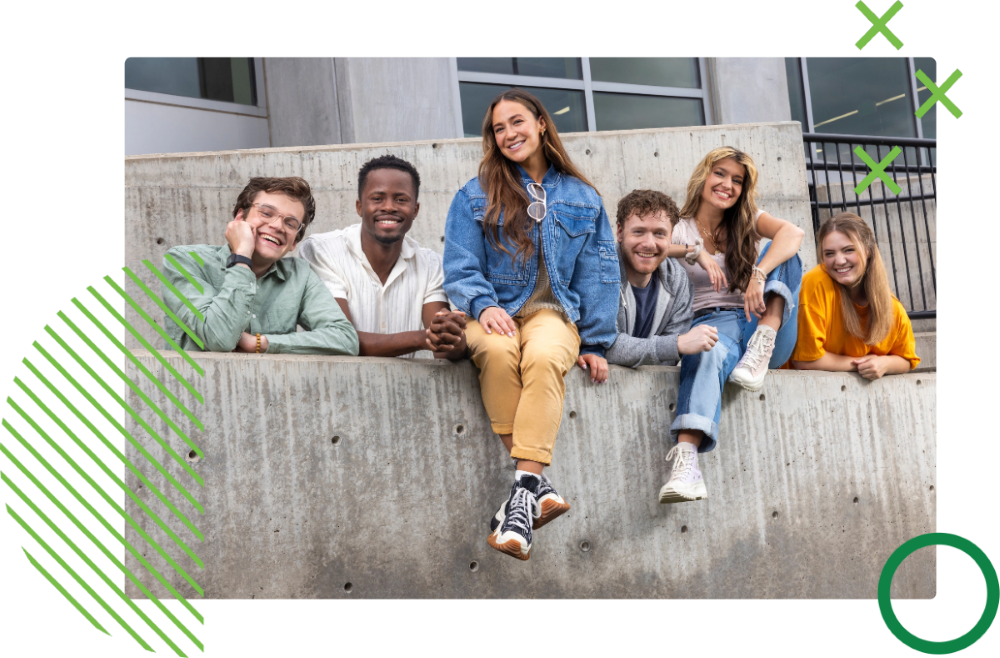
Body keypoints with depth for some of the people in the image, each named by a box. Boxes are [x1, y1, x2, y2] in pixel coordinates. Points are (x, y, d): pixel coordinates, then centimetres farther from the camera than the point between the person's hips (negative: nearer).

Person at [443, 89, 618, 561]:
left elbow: (597, 275, 14)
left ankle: (522, 491, -42)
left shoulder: (582, 199, 16)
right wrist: (483, 305, -16)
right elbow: (460, 268, 5)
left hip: (554, 312, 0)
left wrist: (595, 344, 5)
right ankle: (536, 482, -35)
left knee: (544, 356, -37)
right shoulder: (476, 196, 13)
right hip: (495, 313, 0)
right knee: (498, 350, -38)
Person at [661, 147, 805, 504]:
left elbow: (793, 233, -8)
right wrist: (695, 252, -23)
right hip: (714, 324, -3)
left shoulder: (748, 223, 15)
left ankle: (761, 348, -32)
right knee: (709, 353, -40)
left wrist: (759, 275, -27)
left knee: (783, 252, -14)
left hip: (763, 326, 3)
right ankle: (685, 461, -58)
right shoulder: (680, 229, 11)